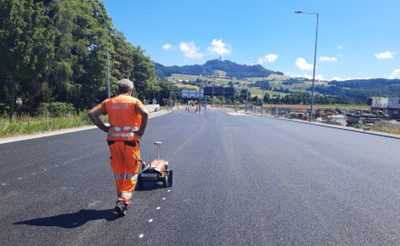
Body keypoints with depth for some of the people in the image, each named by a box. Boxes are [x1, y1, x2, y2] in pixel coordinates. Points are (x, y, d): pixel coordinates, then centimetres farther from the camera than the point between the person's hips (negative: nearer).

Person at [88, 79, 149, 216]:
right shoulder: (134, 101, 1)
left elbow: (91, 114, -1)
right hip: (130, 140, -3)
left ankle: (122, 200, 27)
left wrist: (105, 128, 2)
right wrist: (141, 132, -10)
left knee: (118, 173, 17)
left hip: (113, 140, 3)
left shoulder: (108, 102, 9)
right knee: (131, 173, 9)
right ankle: (123, 200, -5)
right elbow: (145, 114, -18)